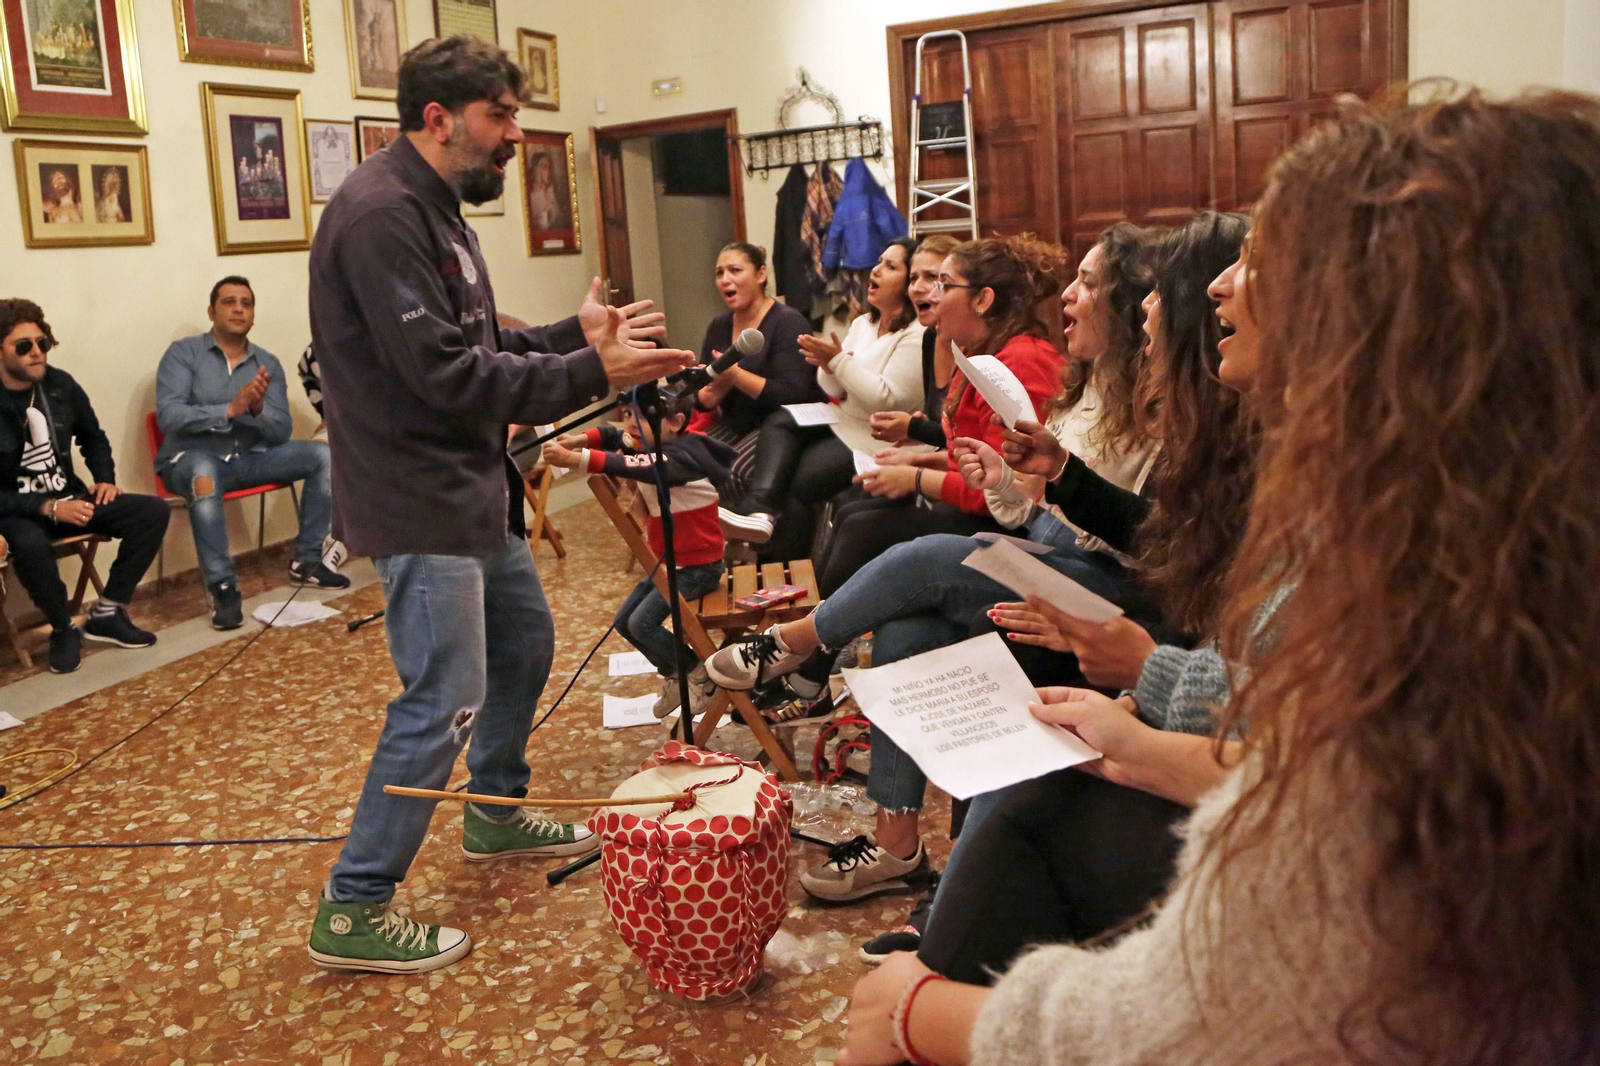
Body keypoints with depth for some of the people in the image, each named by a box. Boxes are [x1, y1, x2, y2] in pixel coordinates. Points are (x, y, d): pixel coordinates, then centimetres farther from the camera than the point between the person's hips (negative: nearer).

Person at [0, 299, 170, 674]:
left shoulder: (61, 384, -1)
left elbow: (93, 437, 18)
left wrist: (105, 479, 2)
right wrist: (48, 508, -28)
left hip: (68, 500, 6)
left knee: (153, 511, -13)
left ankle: (107, 613, -5)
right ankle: (63, 629, -13)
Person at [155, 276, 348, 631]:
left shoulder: (268, 364, 5)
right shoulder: (183, 353, -5)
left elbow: (281, 432, -1)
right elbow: (167, 415, -18)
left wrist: (258, 408, -23)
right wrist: (230, 409, -29)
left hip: (249, 458, 5)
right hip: (192, 458, -5)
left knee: (322, 455, -12)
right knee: (204, 474, -40)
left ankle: (306, 560, -3)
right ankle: (222, 586, -31)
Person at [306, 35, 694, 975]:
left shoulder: (436, 209, 15)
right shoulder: (381, 213, -19)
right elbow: (445, 372, -25)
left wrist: (578, 334, 3)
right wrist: (591, 372, -23)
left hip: (473, 488, 11)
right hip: (420, 501, -11)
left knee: (524, 643, 22)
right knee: (445, 701, -7)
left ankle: (498, 816, 42)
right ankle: (354, 910, 7)